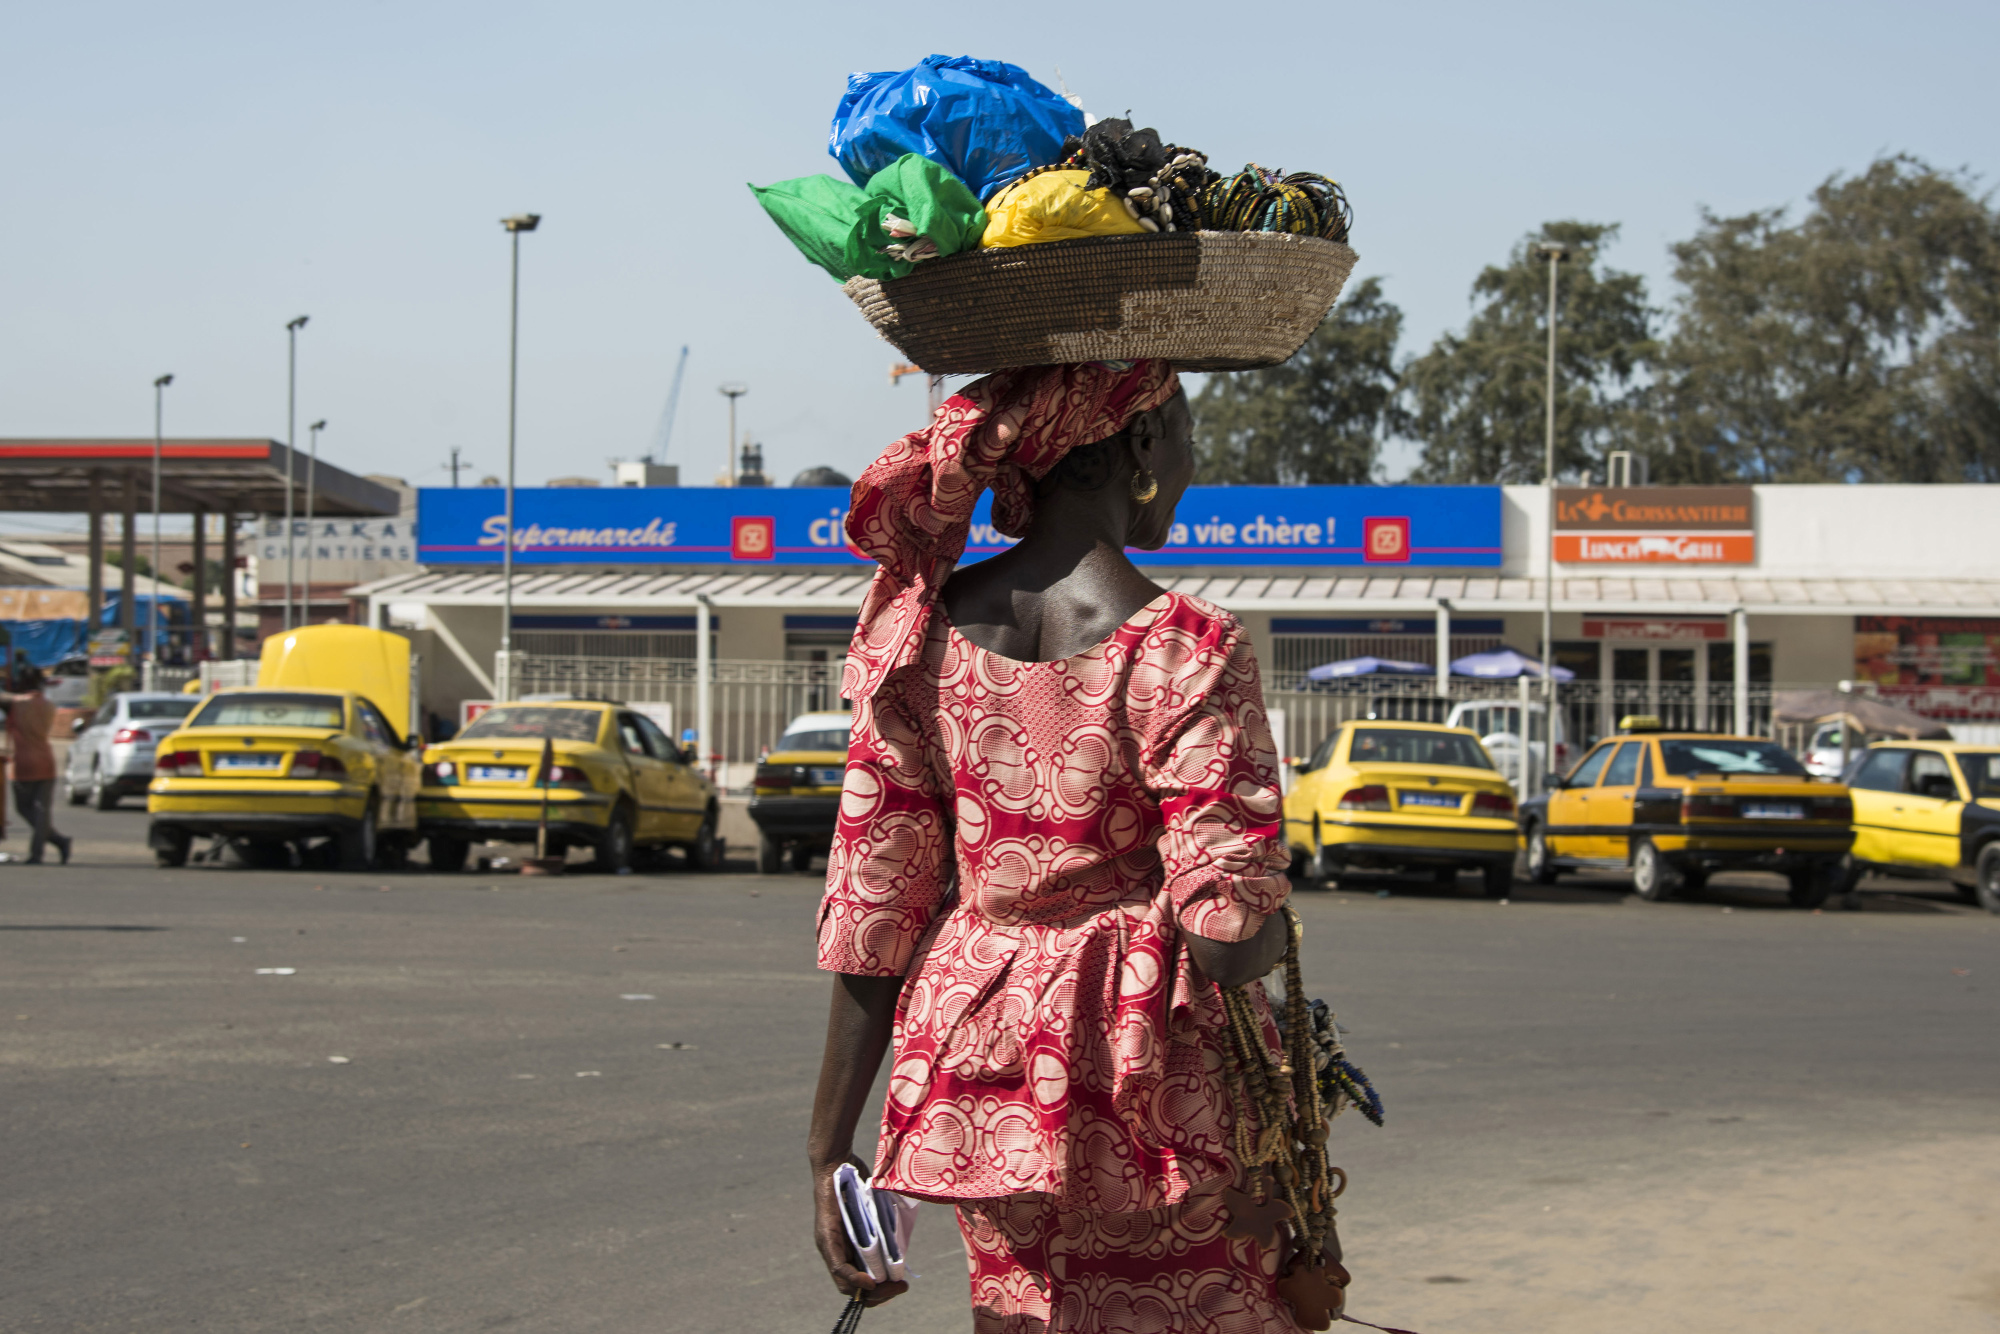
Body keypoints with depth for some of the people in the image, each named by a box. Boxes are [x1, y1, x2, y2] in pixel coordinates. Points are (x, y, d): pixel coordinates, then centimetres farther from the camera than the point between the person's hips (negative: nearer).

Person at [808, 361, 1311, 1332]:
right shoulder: (1183, 652, -16)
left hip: (975, 1070, 5)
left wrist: (830, 1150, 4)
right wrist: (1270, 933, 7)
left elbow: (871, 906, 0)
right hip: (1147, 1075, -5)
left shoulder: (921, 631, -1)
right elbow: (1231, 940, -17)